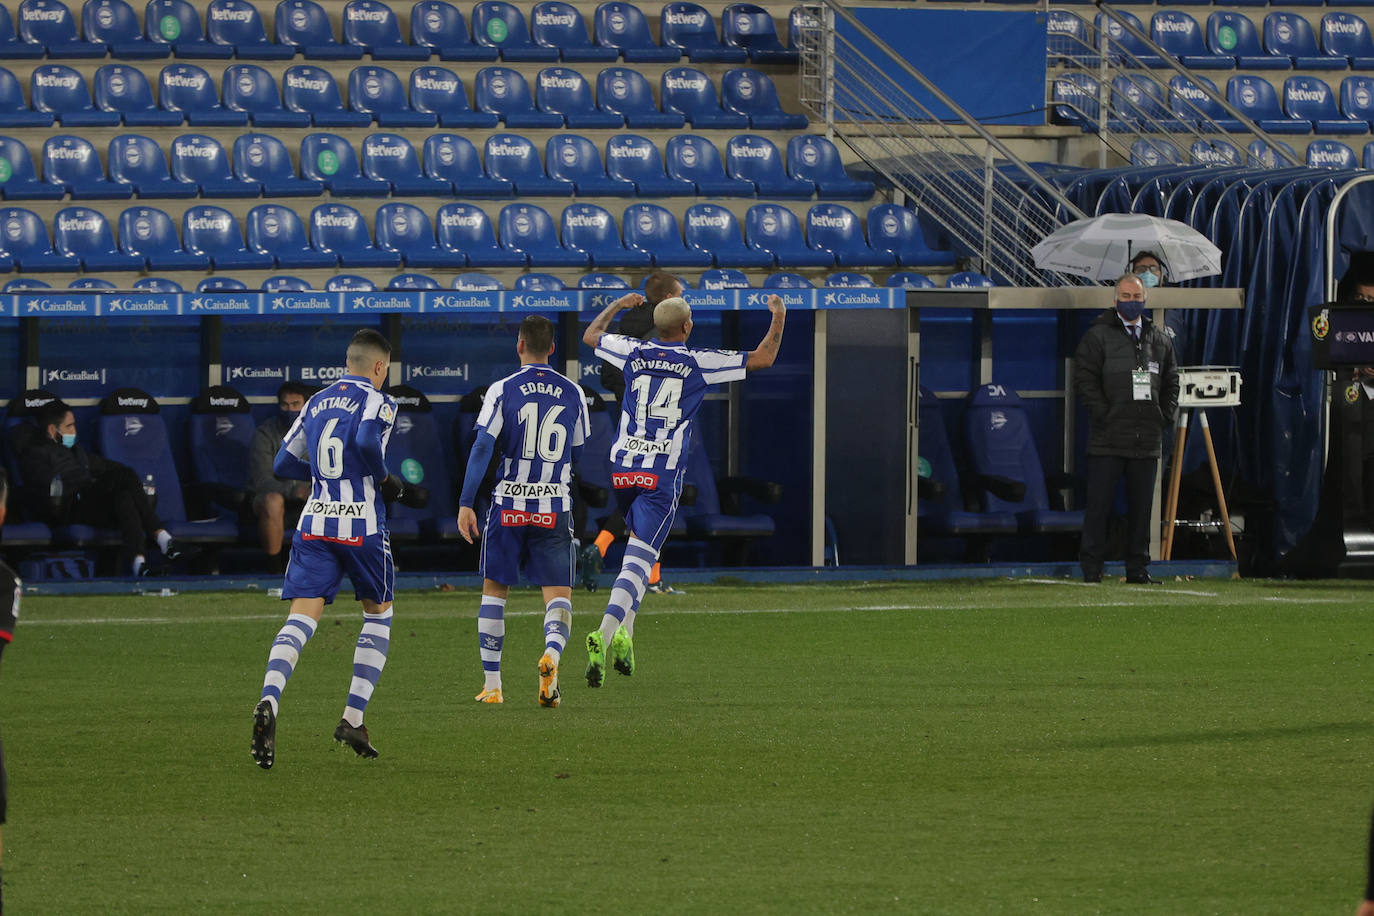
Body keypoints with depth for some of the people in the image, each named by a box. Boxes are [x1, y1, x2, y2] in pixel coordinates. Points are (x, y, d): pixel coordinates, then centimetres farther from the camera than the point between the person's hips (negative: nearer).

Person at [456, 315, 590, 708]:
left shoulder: (503, 390, -3)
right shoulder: (573, 393, 7)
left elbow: (482, 447, -10)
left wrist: (465, 504, -9)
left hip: (509, 506, -1)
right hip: (555, 508, 1)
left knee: (494, 590, 11)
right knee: (559, 593, 1)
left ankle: (492, 685, 10)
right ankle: (553, 651, -32)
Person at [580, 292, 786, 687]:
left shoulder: (635, 354, 5)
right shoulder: (699, 363, -3)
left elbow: (590, 335, 26)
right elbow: (763, 358, 4)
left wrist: (617, 305, 43)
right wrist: (778, 317, 19)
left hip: (622, 467, 4)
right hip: (663, 476, -4)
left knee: (639, 548, 24)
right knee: (639, 561, -10)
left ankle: (624, 635, 15)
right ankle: (605, 635, -29)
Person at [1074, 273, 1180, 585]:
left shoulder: (1160, 340, 15)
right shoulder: (1098, 336, 0)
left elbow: (1171, 383, 22)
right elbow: (1084, 378, -6)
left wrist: (1164, 418, 9)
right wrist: (1104, 415, -12)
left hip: (1146, 441, 4)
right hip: (1108, 441, -4)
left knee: (1141, 506, 7)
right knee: (1099, 504, -4)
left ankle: (1138, 568, 12)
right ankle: (1091, 568, 0)